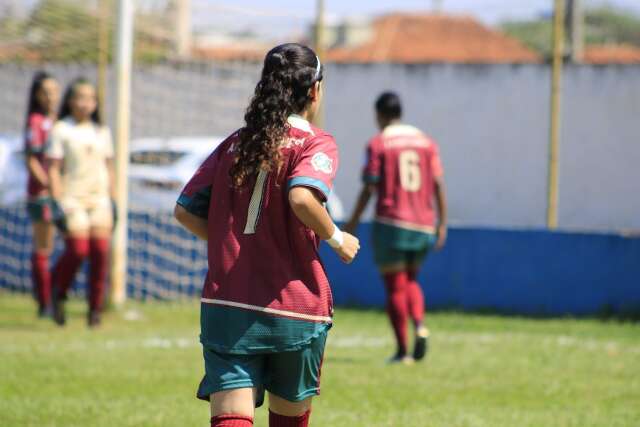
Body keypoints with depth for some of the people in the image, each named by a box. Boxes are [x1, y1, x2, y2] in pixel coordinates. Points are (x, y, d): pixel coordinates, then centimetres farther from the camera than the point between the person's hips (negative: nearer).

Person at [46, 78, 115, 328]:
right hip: (72, 198, -4)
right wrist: (57, 202, -11)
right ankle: (58, 295, 10)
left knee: (101, 251, -7)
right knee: (78, 249, -16)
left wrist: (111, 199, 12)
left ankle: (95, 308, 1)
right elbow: (53, 168, -4)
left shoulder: (101, 132, 14)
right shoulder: (61, 130, 0)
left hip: (99, 198, 4)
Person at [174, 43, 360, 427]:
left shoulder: (235, 144, 12)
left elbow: (186, 211, 12)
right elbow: (302, 198, -23)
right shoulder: (315, 143, -4)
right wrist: (336, 238, -6)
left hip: (224, 305, 3)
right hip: (293, 309, -3)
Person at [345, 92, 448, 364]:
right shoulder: (426, 142, 9)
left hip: (391, 222, -4)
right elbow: (438, 184, 5)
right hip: (423, 225, 4)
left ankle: (402, 350, 0)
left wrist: (354, 221, 1)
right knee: (410, 280, 20)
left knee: (395, 287, 2)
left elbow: (369, 187, -8)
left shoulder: (378, 144, -3)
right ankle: (420, 326, -6)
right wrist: (442, 223, 9)